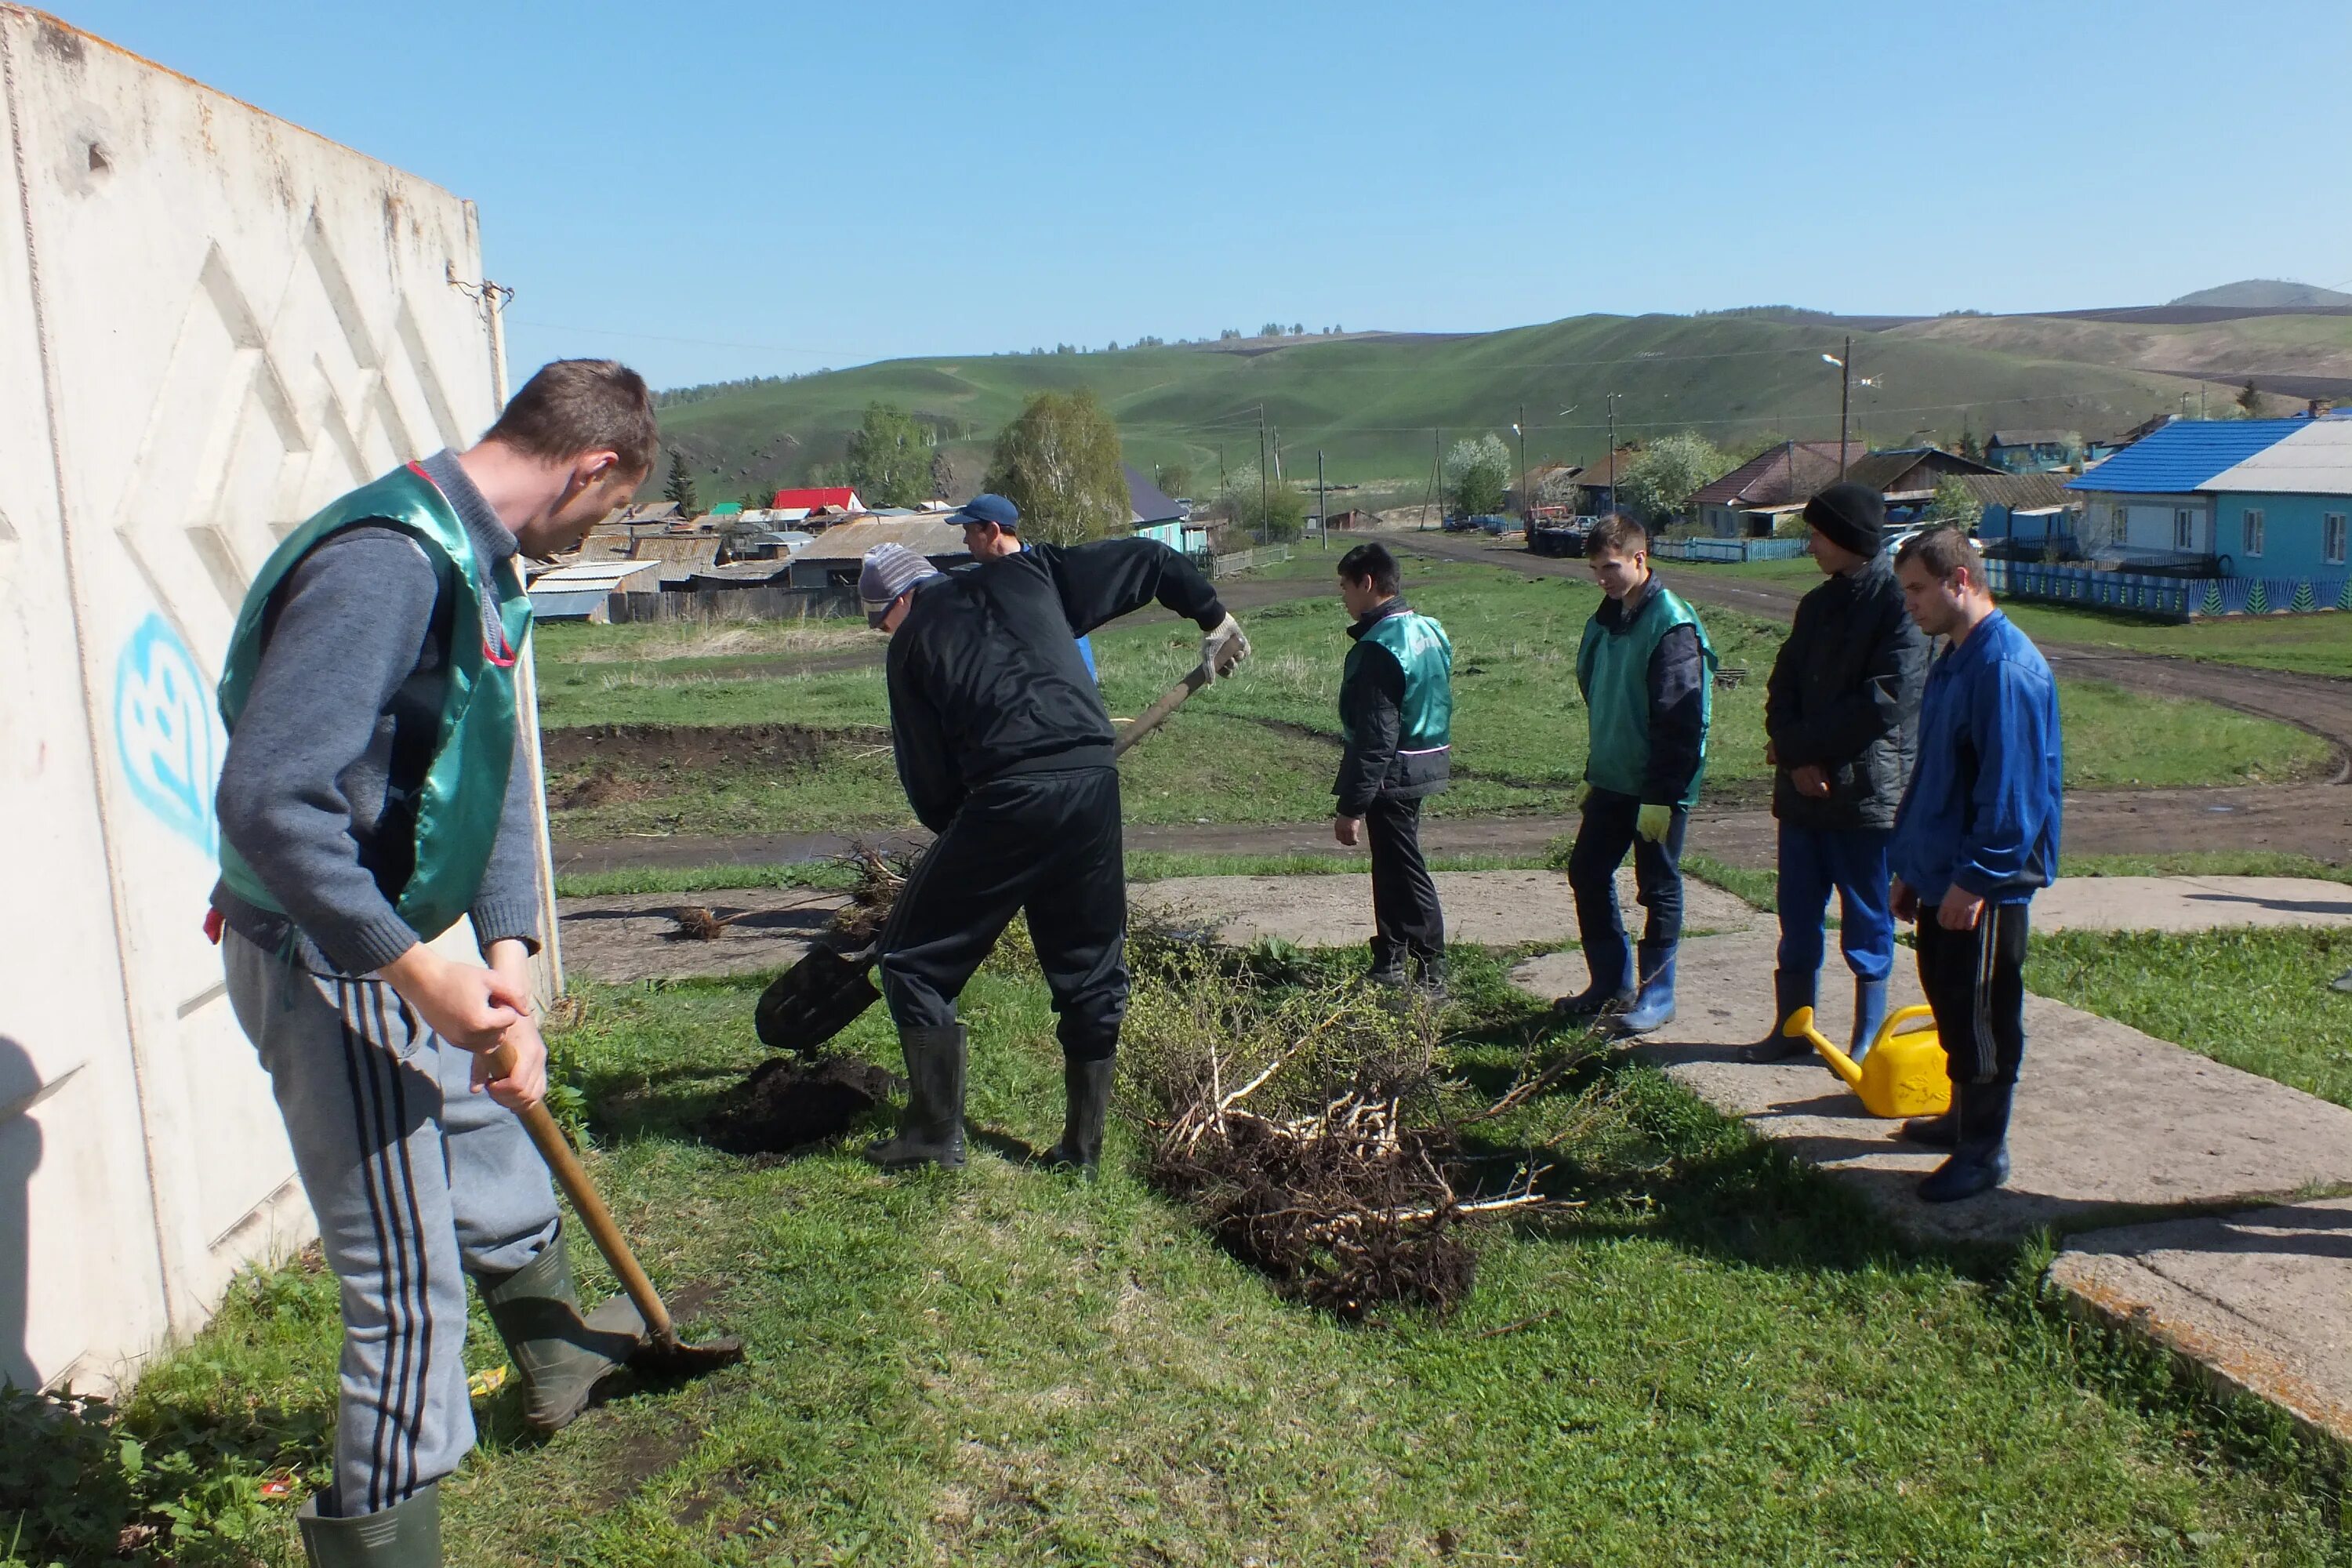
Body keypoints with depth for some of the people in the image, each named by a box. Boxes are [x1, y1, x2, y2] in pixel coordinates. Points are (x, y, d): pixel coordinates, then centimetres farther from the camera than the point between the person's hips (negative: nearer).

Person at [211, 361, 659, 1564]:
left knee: (496, 1157, 28)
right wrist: (415, 967, -28)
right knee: (409, 1282, 0)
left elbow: (494, 771, 8)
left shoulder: (483, 562, 7)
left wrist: (505, 952, -3)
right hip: (326, 966, -10)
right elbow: (267, 797, -33)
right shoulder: (389, 559, -26)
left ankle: (556, 1354, 54)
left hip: (394, 951, 10)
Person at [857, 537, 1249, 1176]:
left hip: (1008, 798, -5)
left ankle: (935, 1133, 14)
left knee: (913, 958, 11)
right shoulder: (1027, 573, 18)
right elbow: (1149, 559, 22)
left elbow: (927, 780, 7)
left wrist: (953, 827, 24)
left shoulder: (911, 646, 8)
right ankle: (1083, 1145, 24)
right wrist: (1214, 619, 33)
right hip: (1094, 786, 5)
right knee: (1092, 968, 17)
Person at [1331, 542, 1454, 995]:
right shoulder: (1427, 630, 9)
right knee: (1390, 864, 18)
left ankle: (1431, 974, 7)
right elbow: (1439, 704, 17)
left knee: (1404, 871, -1)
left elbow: (1375, 736, -23)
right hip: (1425, 764, 10)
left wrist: (1352, 806, -21)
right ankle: (1388, 960, 28)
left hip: (1391, 775, -10)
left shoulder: (1378, 647, -21)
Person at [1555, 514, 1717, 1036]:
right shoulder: (1606, 620, 9)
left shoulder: (1672, 625, -17)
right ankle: (1611, 983, 24)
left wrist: (1659, 796, -21)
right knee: (1586, 874, 11)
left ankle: (1655, 996, 16)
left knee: (1659, 889, 4)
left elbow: (1679, 720, -20)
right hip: (1612, 780, 8)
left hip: (1658, 788, -8)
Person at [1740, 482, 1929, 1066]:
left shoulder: (1898, 605, -12)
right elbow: (1783, 687, 8)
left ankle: (1868, 1037, 19)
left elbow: (1882, 703, -20)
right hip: (1804, 790, 7)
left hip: (1867, 791, -7)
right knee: (1797, 915, 13)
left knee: (1866, 920, 6)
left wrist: (1798, 744, -12)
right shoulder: (1818, 604, 12)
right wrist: (1797, 758, -9)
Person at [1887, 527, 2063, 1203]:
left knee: (1983, 1013, 1)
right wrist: (1909, 866, 18)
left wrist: (1975, 877, -23)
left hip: (1985, 885, -9)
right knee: (1948, 998, 20)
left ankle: (1985, 1151, 13)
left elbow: (2012, 787, -24)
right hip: (1943, 874, 10)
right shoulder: (1953, 660, 11)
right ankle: (1965, 1115, 36)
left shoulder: (2007, 667, -20)